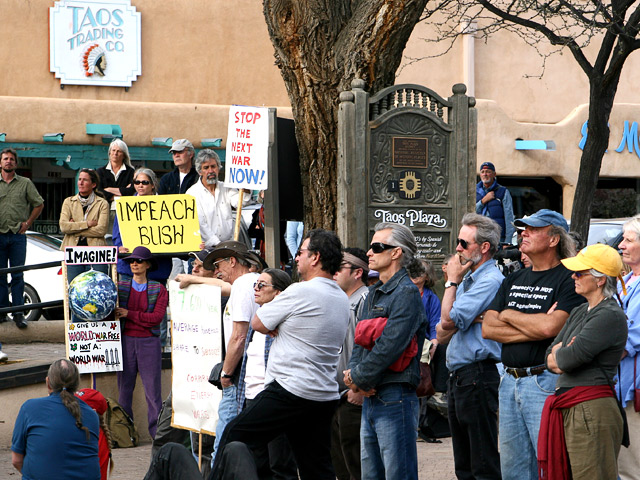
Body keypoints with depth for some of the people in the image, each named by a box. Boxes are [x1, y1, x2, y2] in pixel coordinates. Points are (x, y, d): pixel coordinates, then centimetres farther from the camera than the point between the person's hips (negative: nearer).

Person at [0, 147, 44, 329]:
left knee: (17, 275, -2)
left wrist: (28, 223, 3)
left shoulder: (25, 183, 7)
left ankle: (18, 313, -1)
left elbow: (39, 204, 12)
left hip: (17, 235, -1)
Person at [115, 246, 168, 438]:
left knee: (152, 387, -3)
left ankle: (156, 431, 1)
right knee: (124, 387, 2)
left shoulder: (158, 289, 4)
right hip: (126, 341, 1)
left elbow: (157, 317, -7)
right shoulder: (121, 286, 8)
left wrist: (129, 314, -10)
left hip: (149, 342, -1)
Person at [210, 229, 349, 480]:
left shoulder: (300, 292, -13)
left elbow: (257, 323, -3)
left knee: (234, 437, 6)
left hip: (290, 392, -8)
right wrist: (280, 328, 11)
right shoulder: (342, 300, 13)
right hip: (326, 396, 8)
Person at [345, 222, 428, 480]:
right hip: (370, 398, 9)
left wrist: (358, 378, -10)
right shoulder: (374, 294, 18)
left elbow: (389, 348, -20)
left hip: (395, 398, -9)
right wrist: (353, 373, -2)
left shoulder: (406, 294, -11)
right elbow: (359, 342, 17)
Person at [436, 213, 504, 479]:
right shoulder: (468, 280, 18)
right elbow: (441, 332, 14)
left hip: (477, 375, -10)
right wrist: (462, 321, -8)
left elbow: (449, 320, -17)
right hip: (457, 375, 10)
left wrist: (452, 281, -5)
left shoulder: (490, 280, -12)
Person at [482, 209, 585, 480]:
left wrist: (509, 315, -2)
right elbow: (487, 328, 7)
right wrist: (534, 328, -8)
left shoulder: (568, 280, -6)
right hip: (509, 381, 8)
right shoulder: (513, 280, 17)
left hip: (545, 382, -8)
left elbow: (550, 327, -20)